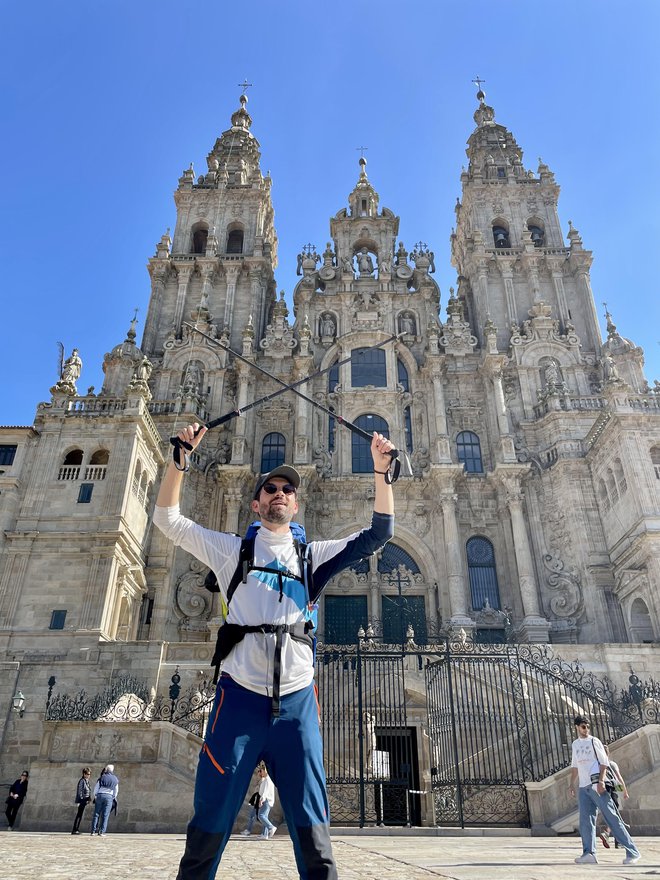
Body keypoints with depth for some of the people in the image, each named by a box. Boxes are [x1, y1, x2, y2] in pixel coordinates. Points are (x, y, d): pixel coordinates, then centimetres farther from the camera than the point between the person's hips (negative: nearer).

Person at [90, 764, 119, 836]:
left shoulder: (102, 777, 4)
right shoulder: (115, 779, 11)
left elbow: (96, 787, 3)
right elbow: (116, 790, 14)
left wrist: (95, 795, 15)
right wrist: (114, 798, 24)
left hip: (100, 795, -1)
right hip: (109, 797, 1)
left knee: (96, 814, 6)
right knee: (105, 815, 2)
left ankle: (93, 830, 4)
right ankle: (102, 832, -1)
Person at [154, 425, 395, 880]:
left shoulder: (315, 555, 13)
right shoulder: (233, 550, 11)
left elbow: (378, 534, 8)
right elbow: (168, 518, 9)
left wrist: (381, 470, -2)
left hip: (297, 701, 1)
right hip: (239, 697, -1)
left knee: (312, 829, 4)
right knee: (210, 825, 5)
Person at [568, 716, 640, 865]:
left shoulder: (594, 741, 0)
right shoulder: (575, 744, 17)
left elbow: (604, 762, -6)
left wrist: (601, 781, -18)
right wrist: (572, 784, 15)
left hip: (596, 785, -6)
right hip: (583, 787, 6)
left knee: (612, 818, -6)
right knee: (585, 821, -2)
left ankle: (633, 852, 0)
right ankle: (589, 853, -2)